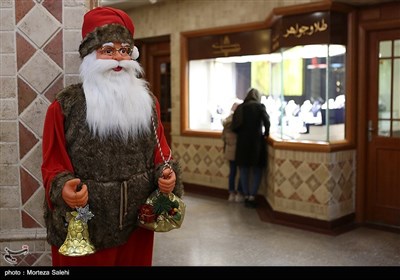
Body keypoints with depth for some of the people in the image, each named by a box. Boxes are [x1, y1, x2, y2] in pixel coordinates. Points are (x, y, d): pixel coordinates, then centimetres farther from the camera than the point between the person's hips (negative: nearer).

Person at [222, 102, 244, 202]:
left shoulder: (227, 120, 2)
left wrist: (225, 148, 20)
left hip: (230, 150, 5)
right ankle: (239, 194, 8)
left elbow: (224, 136, 9)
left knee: (232, 172, 12)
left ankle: (231, 193, 16)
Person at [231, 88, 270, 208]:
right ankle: (252, 197, 1)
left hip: (242, 142, 3)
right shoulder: (260, 106, -2)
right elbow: (266, 121, -15)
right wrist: (266, 134, 1)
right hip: (256, 141, -3)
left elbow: (234, 127, 2)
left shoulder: (240, 107, 7)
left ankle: (246, 197, 15)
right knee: (257, 170, 6)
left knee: (244, 170, 11)